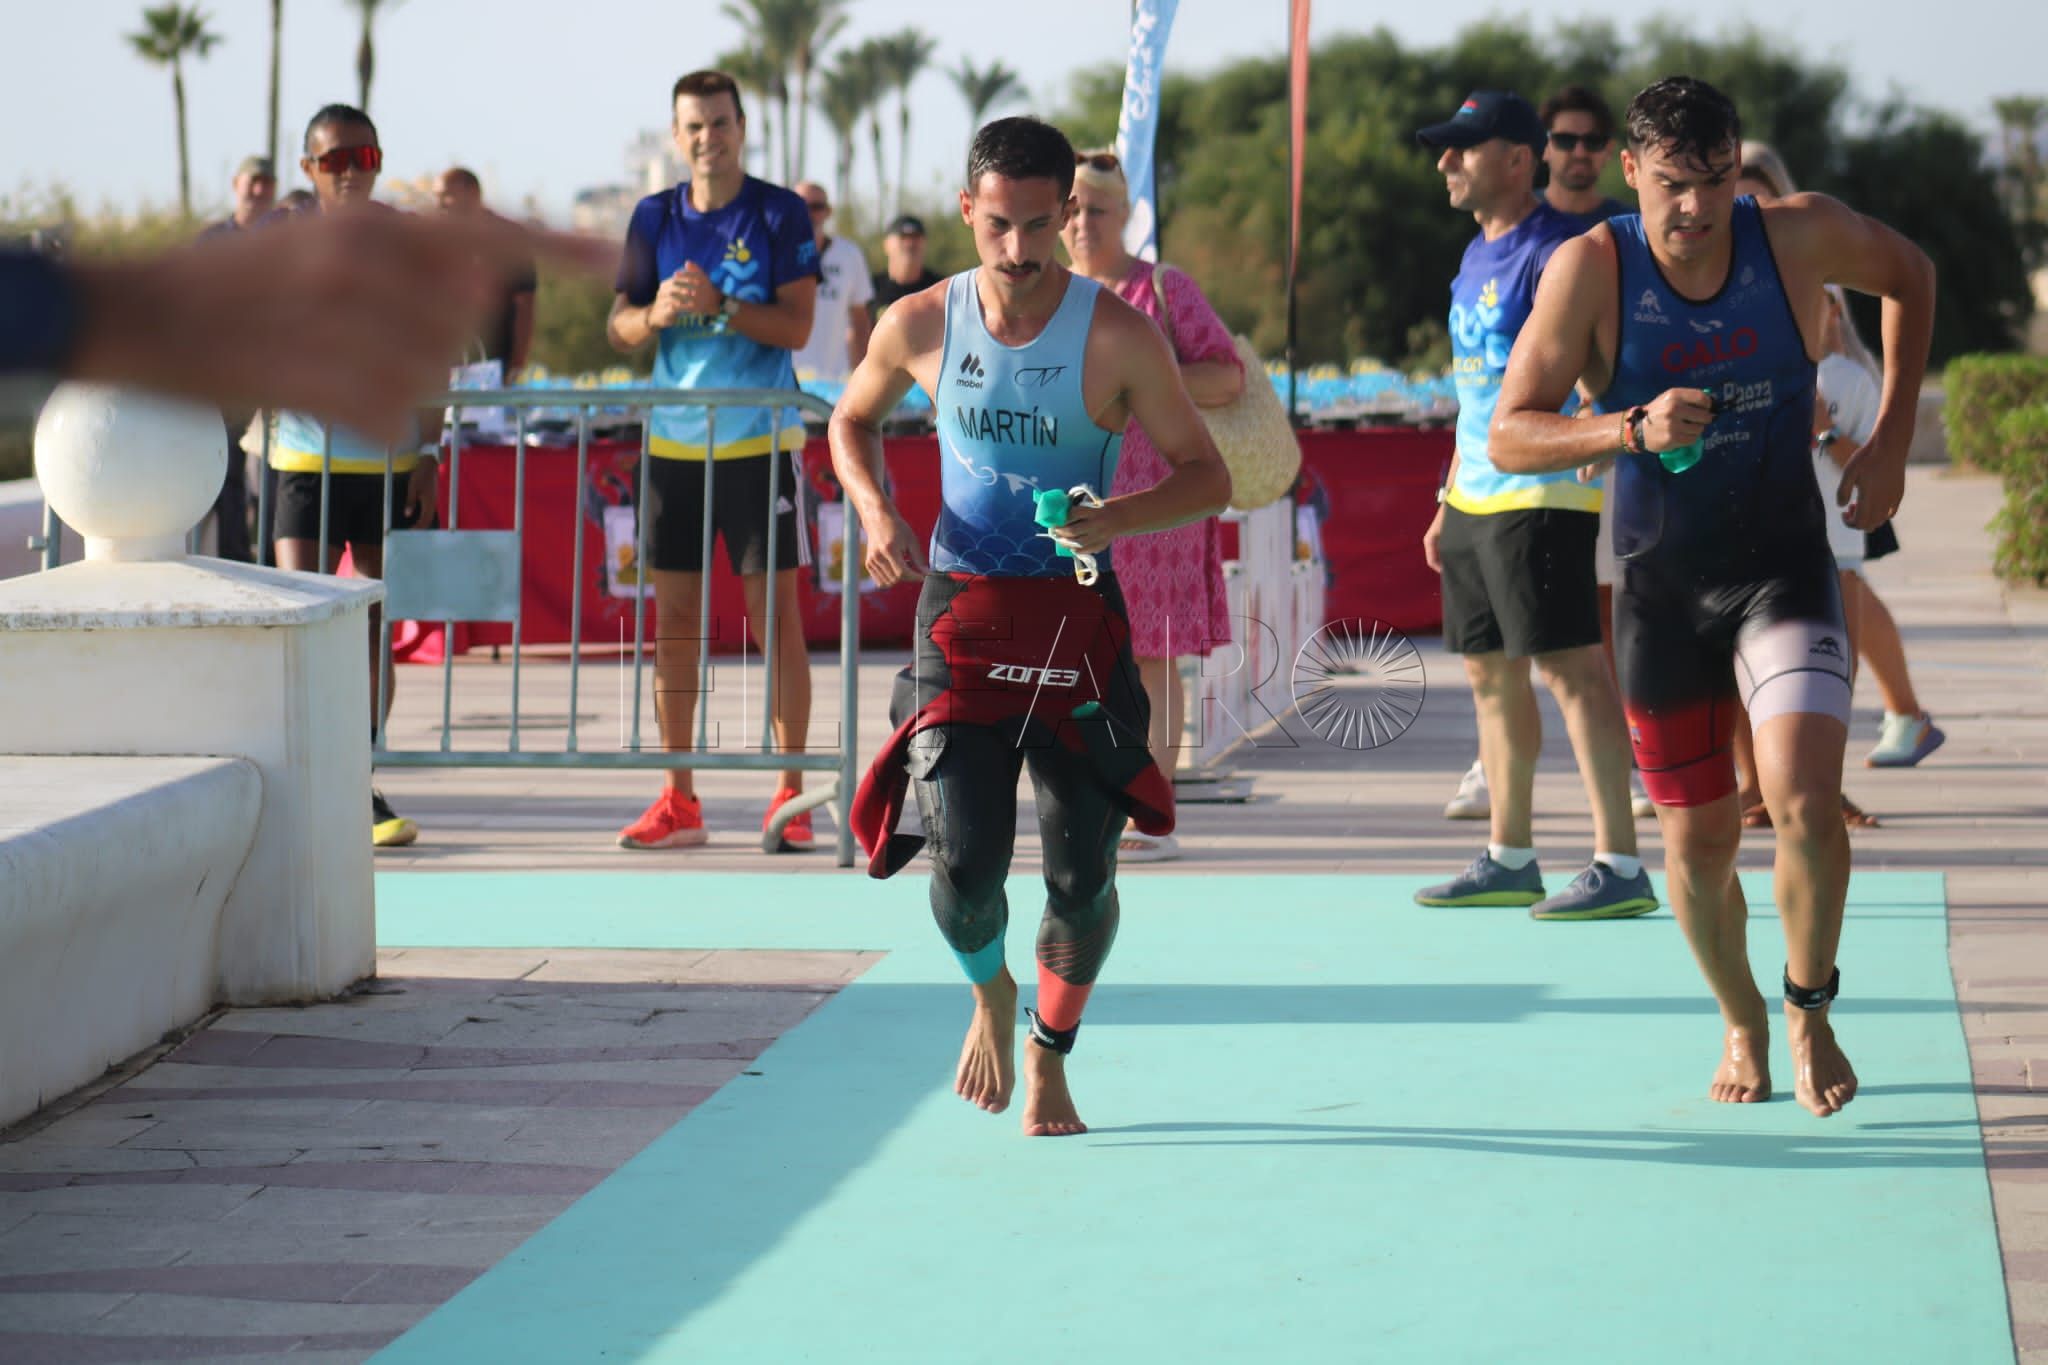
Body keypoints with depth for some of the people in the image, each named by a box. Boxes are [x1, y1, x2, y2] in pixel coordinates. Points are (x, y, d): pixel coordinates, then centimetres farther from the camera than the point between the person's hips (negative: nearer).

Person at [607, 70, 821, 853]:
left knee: (776, 612, -4)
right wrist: (654, 314, -13)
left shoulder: (779, 214, -3)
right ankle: (678, 801, 10)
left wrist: (719, 305, -23)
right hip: (674, 441, 4)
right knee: (674, 617, 5)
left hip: (760, 442, -4)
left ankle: (790, 795, 0)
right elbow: (620, 326, 8)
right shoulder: (654, 217, 8)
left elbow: (795, 326, -10)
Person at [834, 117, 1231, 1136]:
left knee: (1082, 877, 1)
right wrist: (875, 512, -2)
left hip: (1078, 618, -1)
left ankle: (1049, 1059, 30)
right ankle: (990, 993, 23)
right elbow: (853, 420, 18)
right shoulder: (921, 325, -2)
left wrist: (1115, 519, -24)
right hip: (960, 609, 1)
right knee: (963, 862, -13)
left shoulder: (1119, 337, -10)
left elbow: (1207, 478, -5)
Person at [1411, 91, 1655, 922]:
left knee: (1570, 667, -11)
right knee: (1491, 674, 13)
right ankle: (1509, 860, 22)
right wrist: (1450, 501, 24)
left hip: (1543, 496, -10)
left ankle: (1621, 867, -11)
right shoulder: (1476, 257, 17)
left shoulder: (1556, 250, -12)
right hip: (1475, 499, 10)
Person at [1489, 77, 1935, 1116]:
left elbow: (1910, 276, 11)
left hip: (1784, 569, -1)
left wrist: (1890, 441, 3)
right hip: (1660, 586, 1)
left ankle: (1809, 1010, 6)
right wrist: (1632, 429, -31)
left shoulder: (1801, 237, -11)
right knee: (1699, 843, 7)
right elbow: (1509, 436, -14)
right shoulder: (1591, 269, -14)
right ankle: (1742, 1027, 35)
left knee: (1806, 803, -21)